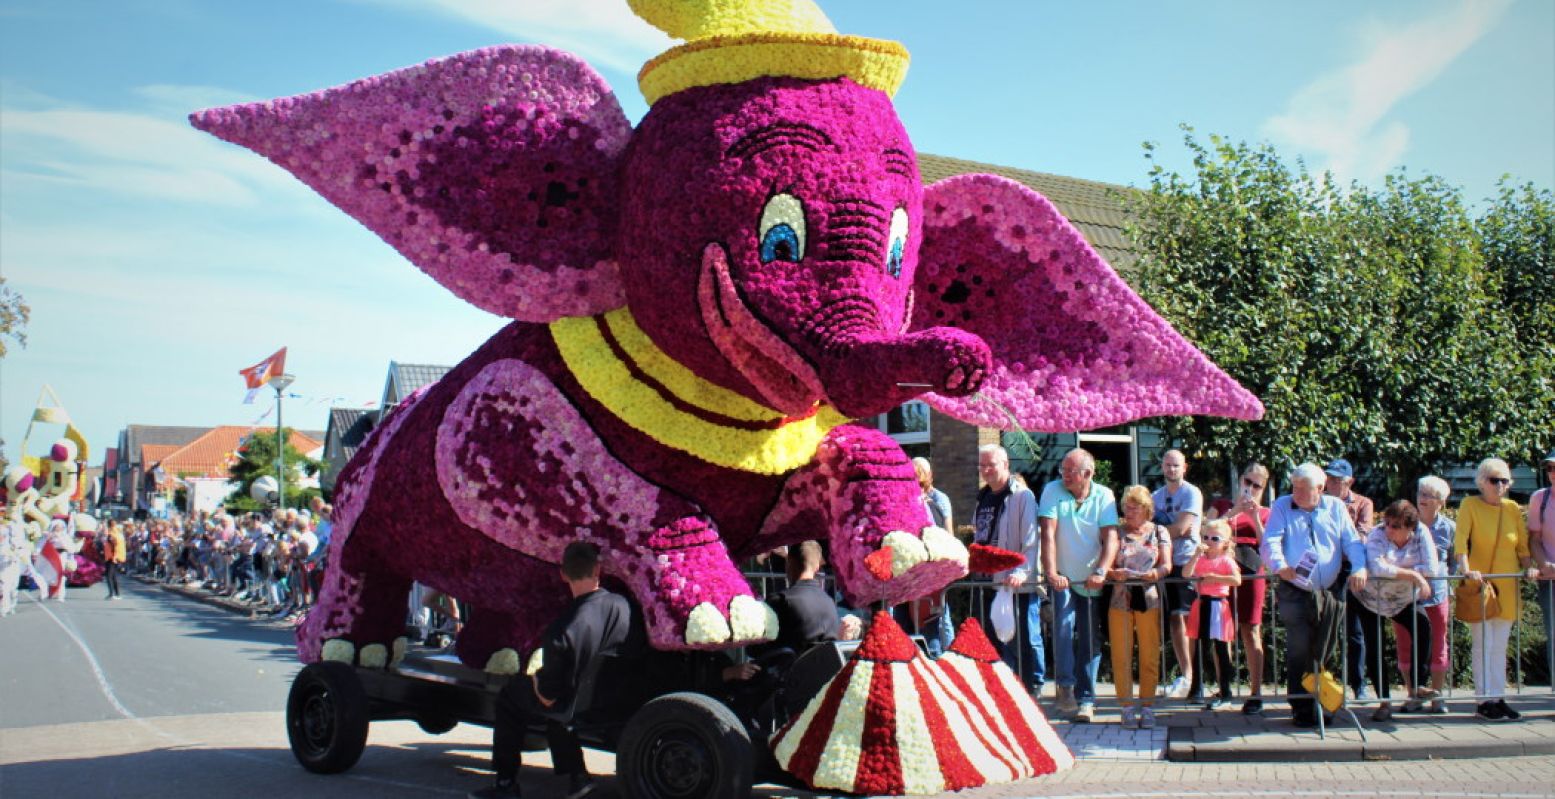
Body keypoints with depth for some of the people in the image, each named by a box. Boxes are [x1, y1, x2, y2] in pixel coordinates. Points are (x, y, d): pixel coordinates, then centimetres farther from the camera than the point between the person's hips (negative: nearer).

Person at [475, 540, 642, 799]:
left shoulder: (562, 630, -29)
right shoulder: (622, 604, -17)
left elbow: (548, 697, -20)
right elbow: (636, 648, 1)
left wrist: (536, 678, 3)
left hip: (576, 707, -5)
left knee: (509, 696, 16)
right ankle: (576, 775, 28)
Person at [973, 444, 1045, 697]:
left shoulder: (1022, 496, -8)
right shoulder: (983, 497, 15)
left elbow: (1031, 541, -16)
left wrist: (1022, 572, -27)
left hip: (1019, 584, -8)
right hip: (989, 581, 8)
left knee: (1026, 639, -1)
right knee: (995, 638, 12)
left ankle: (1033, 691, 8)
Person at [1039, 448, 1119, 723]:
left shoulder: (1104, 496, -3)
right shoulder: (1053, 491, -5)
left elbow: (1111, 538, -11)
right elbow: (1048, 534, -14)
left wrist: (1101, 572, -26)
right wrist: (1051, 573, -24)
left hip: (1091, 580, 1)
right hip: (1062, 579, -1)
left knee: (1090, 641, 3)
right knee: (1064, 626, -20)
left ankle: (1085, 699, 11)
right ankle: (1066, 685, -6)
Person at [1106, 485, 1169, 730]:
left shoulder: (1159, 532, 13)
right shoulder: (1116, 533, 11)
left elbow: (1167, 564, 4)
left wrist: (1156, 573, -18)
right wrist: (1114, 573, -18)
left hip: (1149, 598, 0)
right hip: (1120, 599, 0)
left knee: (1150, 656, 0)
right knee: (1121, 656, -1)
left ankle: (1147, 707, 8)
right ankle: (1128, 708, 5)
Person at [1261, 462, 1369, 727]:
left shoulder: (1336, 507, 11)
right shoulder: (1282, 506, 4)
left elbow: (1352, 541, 6)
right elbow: (1270, 542, -7)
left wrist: (1359, 567, -13)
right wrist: (1280, 565, -27)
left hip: (1329, 593, 3)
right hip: (1295, 593, -3)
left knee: (1322, 653, 9)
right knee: (1299, 652, -6)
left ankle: (1320, 705, 21)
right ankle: (1301, 709, 1)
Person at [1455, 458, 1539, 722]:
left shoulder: (1513, 508, 10)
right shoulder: (1470, 505, -4)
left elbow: (1523, 543, 12)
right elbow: (1460, 540, -13)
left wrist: (1529, 567, -6)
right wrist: (1466, 570, -26)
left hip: (1506, 585, 5)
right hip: (1479, 584, -5)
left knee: (1499, 646, 8)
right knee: (1483, 645, -5)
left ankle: (1498, 698, 12)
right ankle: (1485, 701, -2)